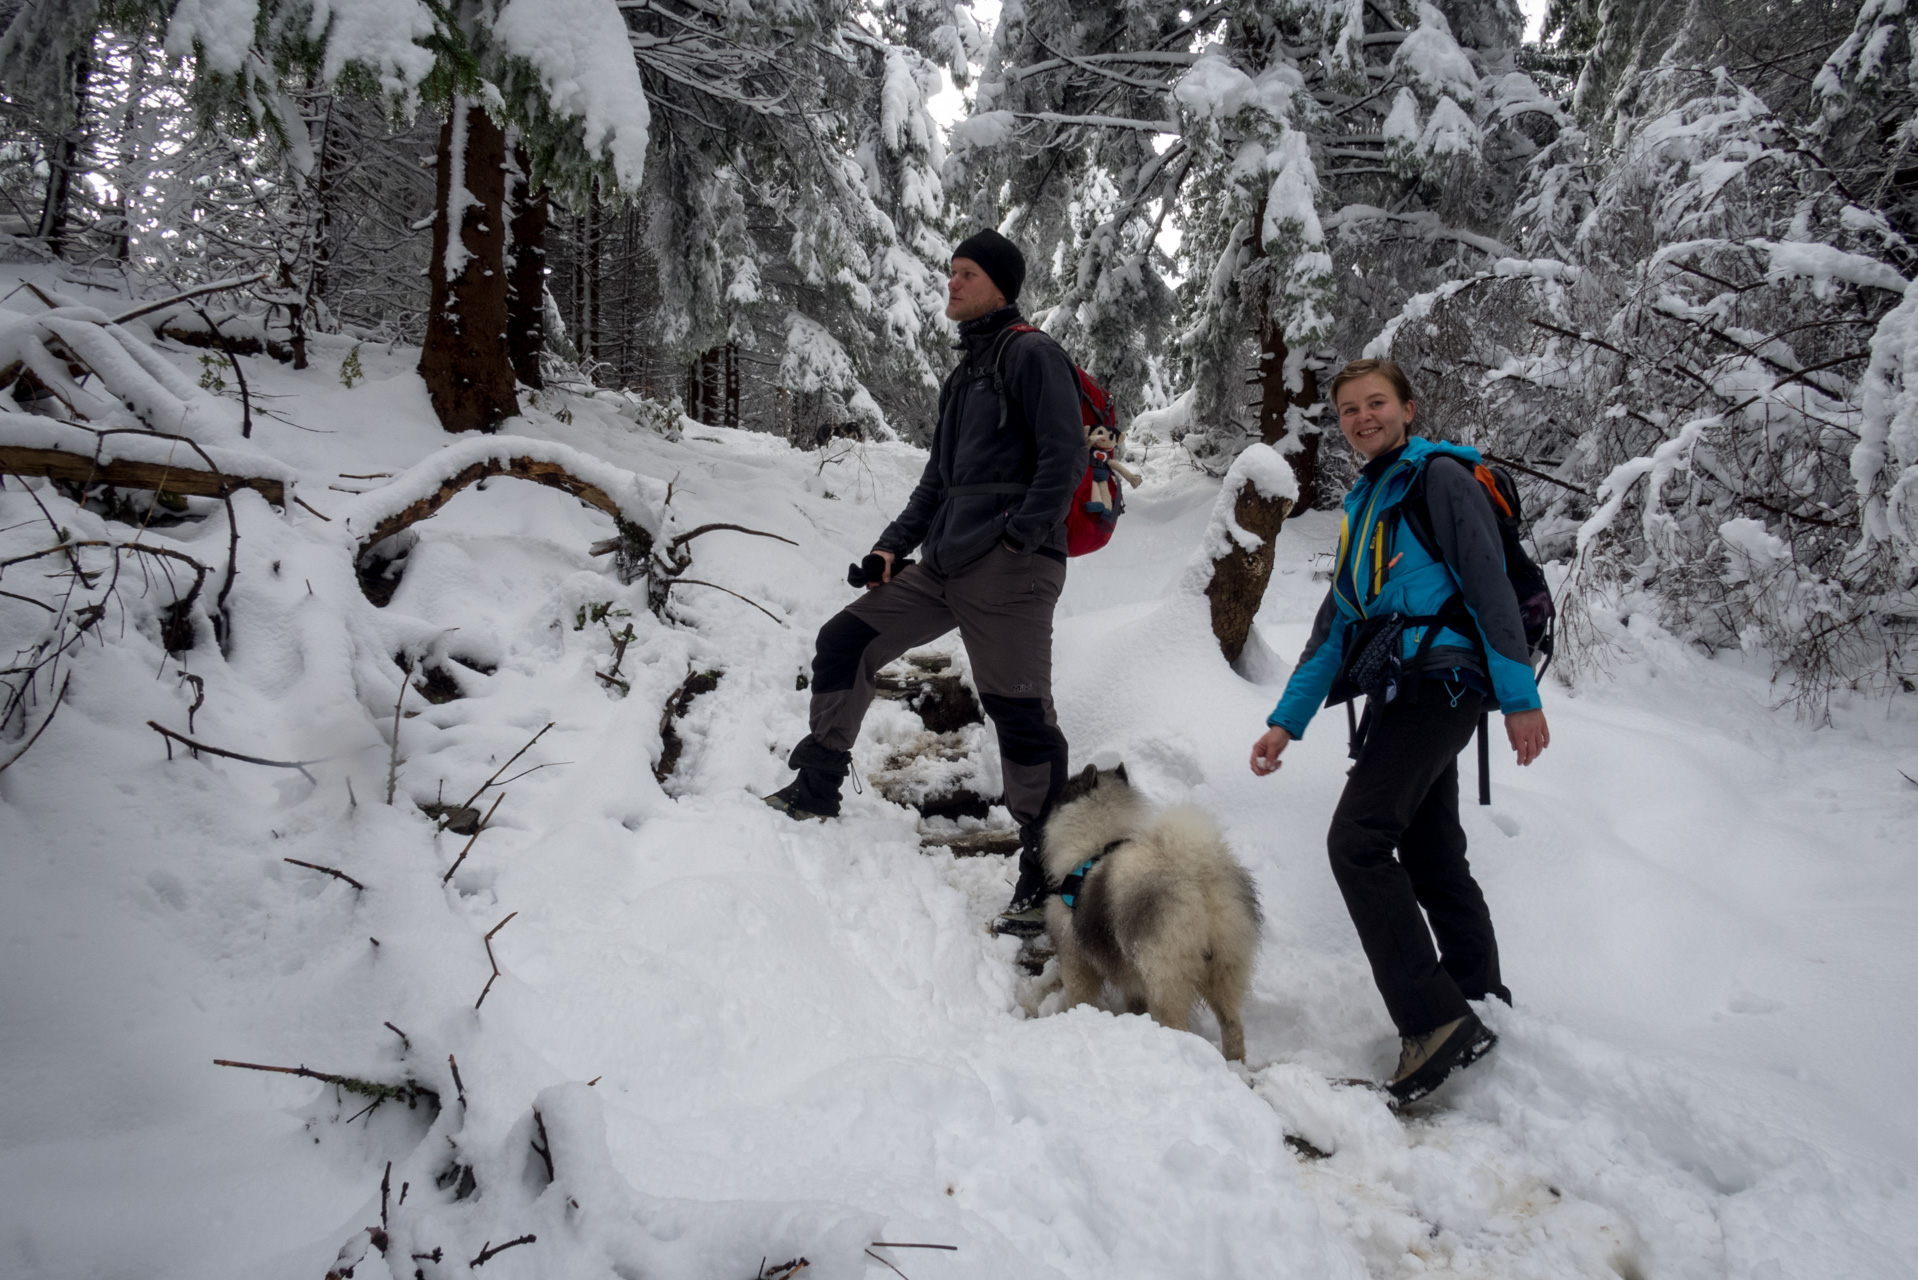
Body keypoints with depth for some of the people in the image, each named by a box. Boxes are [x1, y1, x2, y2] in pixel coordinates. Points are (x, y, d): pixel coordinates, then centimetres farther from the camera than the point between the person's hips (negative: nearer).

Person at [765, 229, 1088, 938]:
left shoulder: (1030, 354, -3)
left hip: (1005, 568, -9)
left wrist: (1019, 538, -18)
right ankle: (817, 788, 21)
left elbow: (1065, 455, -13)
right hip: (943, 567, 9)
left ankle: (1045, 877, 2)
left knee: (1021, 717, -8)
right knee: (843, 643, 8)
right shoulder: (967, 373, 25)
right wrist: (895, 542, 18)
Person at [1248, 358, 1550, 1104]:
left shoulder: (1441, 477, -3)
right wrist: (1288, 720, 15)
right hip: (1402, 692, 9)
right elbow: (1336, 623, 20)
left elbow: (1490, 587, -10)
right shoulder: (1364, 504, 21)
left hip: (1440, 680, -9)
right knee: (1430, 859, 12)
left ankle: (1435, 1023, -15)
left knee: (1358, 840, -18)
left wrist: (1520, 696, -16)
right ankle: (1482, 1011, 23)